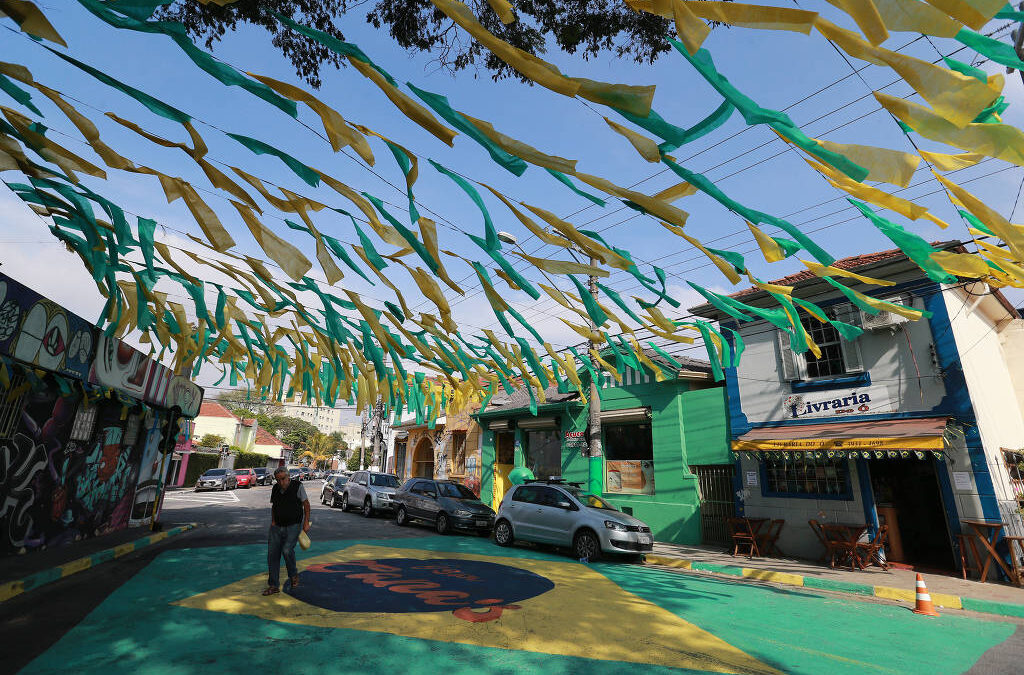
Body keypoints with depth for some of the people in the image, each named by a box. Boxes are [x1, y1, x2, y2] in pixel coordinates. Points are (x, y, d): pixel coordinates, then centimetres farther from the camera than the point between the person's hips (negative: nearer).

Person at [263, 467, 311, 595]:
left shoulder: (297, 486, -10)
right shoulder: (275, 489, 4)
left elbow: (306, 504, -6)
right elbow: (273, 506, 19)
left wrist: (306, 522, -10)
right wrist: (273, 521, 5)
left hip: (293, 526, -5)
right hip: (277, 527, 5)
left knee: (287, 550, -21)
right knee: (272, 554, 2)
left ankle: (294, 575, 6)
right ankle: (274, 586, 16)